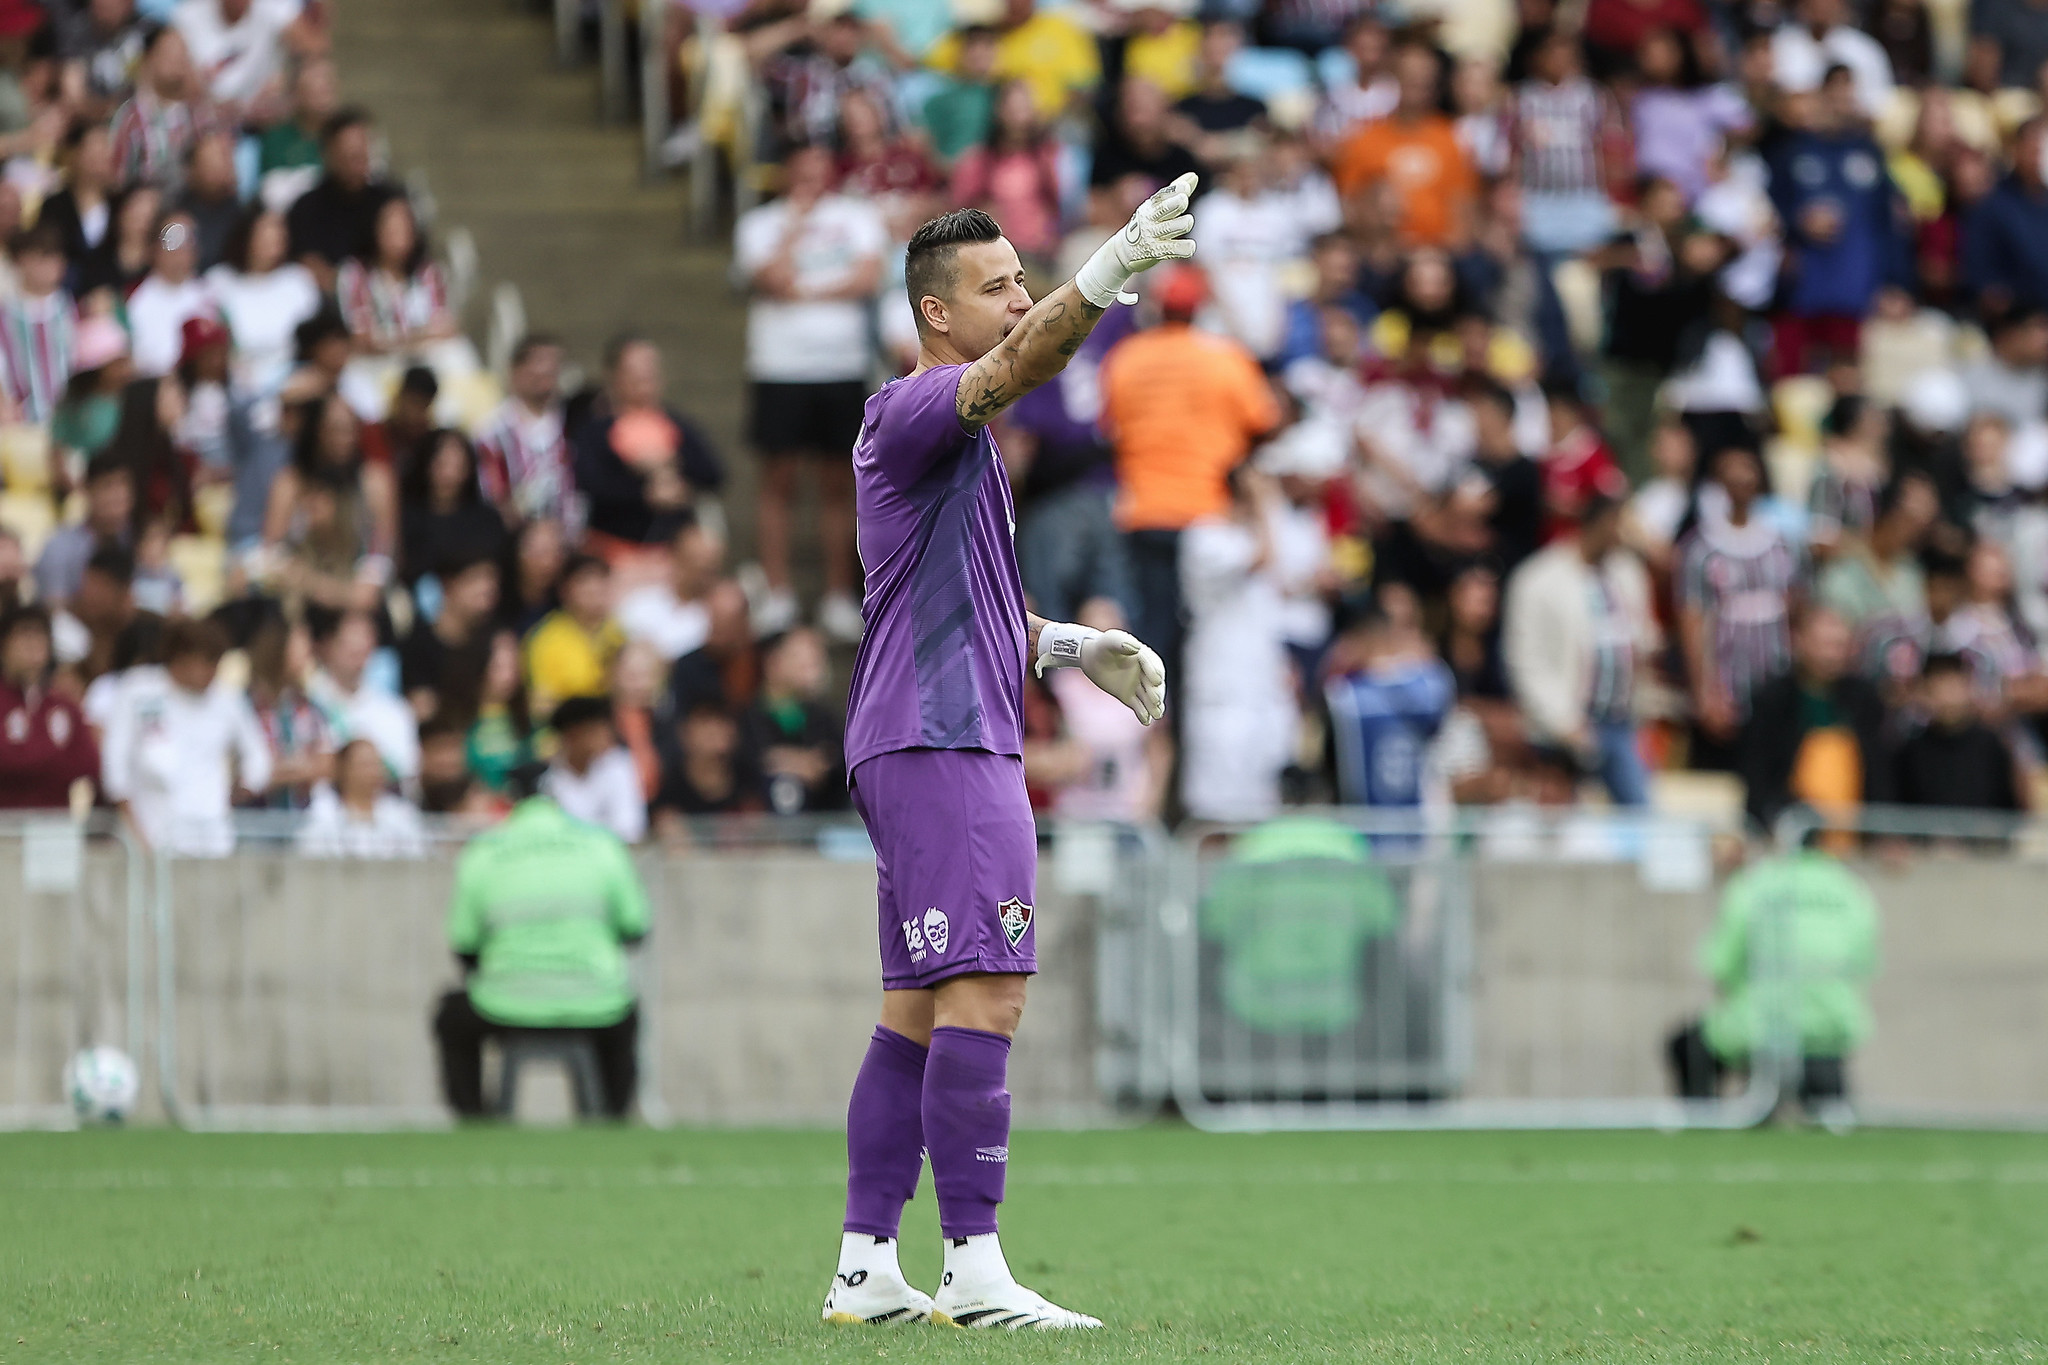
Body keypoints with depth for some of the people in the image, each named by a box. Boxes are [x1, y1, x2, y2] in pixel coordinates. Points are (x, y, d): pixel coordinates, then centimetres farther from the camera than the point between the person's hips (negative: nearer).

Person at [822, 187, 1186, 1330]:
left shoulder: (947, 433, 22)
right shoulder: (917, 411, -10)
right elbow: (1020, 363, -32)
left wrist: (1074, 646, 20)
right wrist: (1112, 271, -47)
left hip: (936, 743, 11)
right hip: (944, 739, -11)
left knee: (919, 1011, 10)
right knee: (984, 997, -15)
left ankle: (867, 1269, 11)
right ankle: (974, 1271, -20)